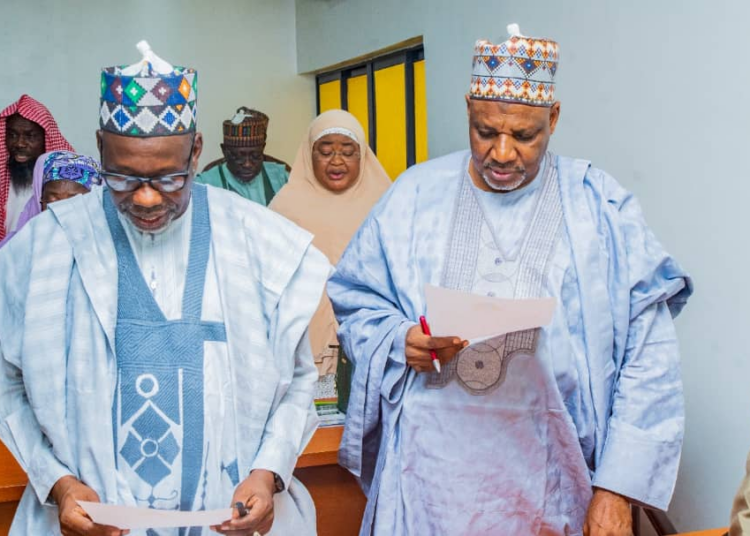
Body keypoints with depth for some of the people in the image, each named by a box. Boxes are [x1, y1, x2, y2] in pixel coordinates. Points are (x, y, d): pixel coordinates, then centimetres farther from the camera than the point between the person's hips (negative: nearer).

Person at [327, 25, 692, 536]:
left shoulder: (601, 206, -2)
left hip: (548, 469, -1)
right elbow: (356, 299, 8)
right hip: (433, 463, 1)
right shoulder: (417, 195, 2)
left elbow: (647, 356, -5)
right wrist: (400, 340, -14)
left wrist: (619, 490, -11)